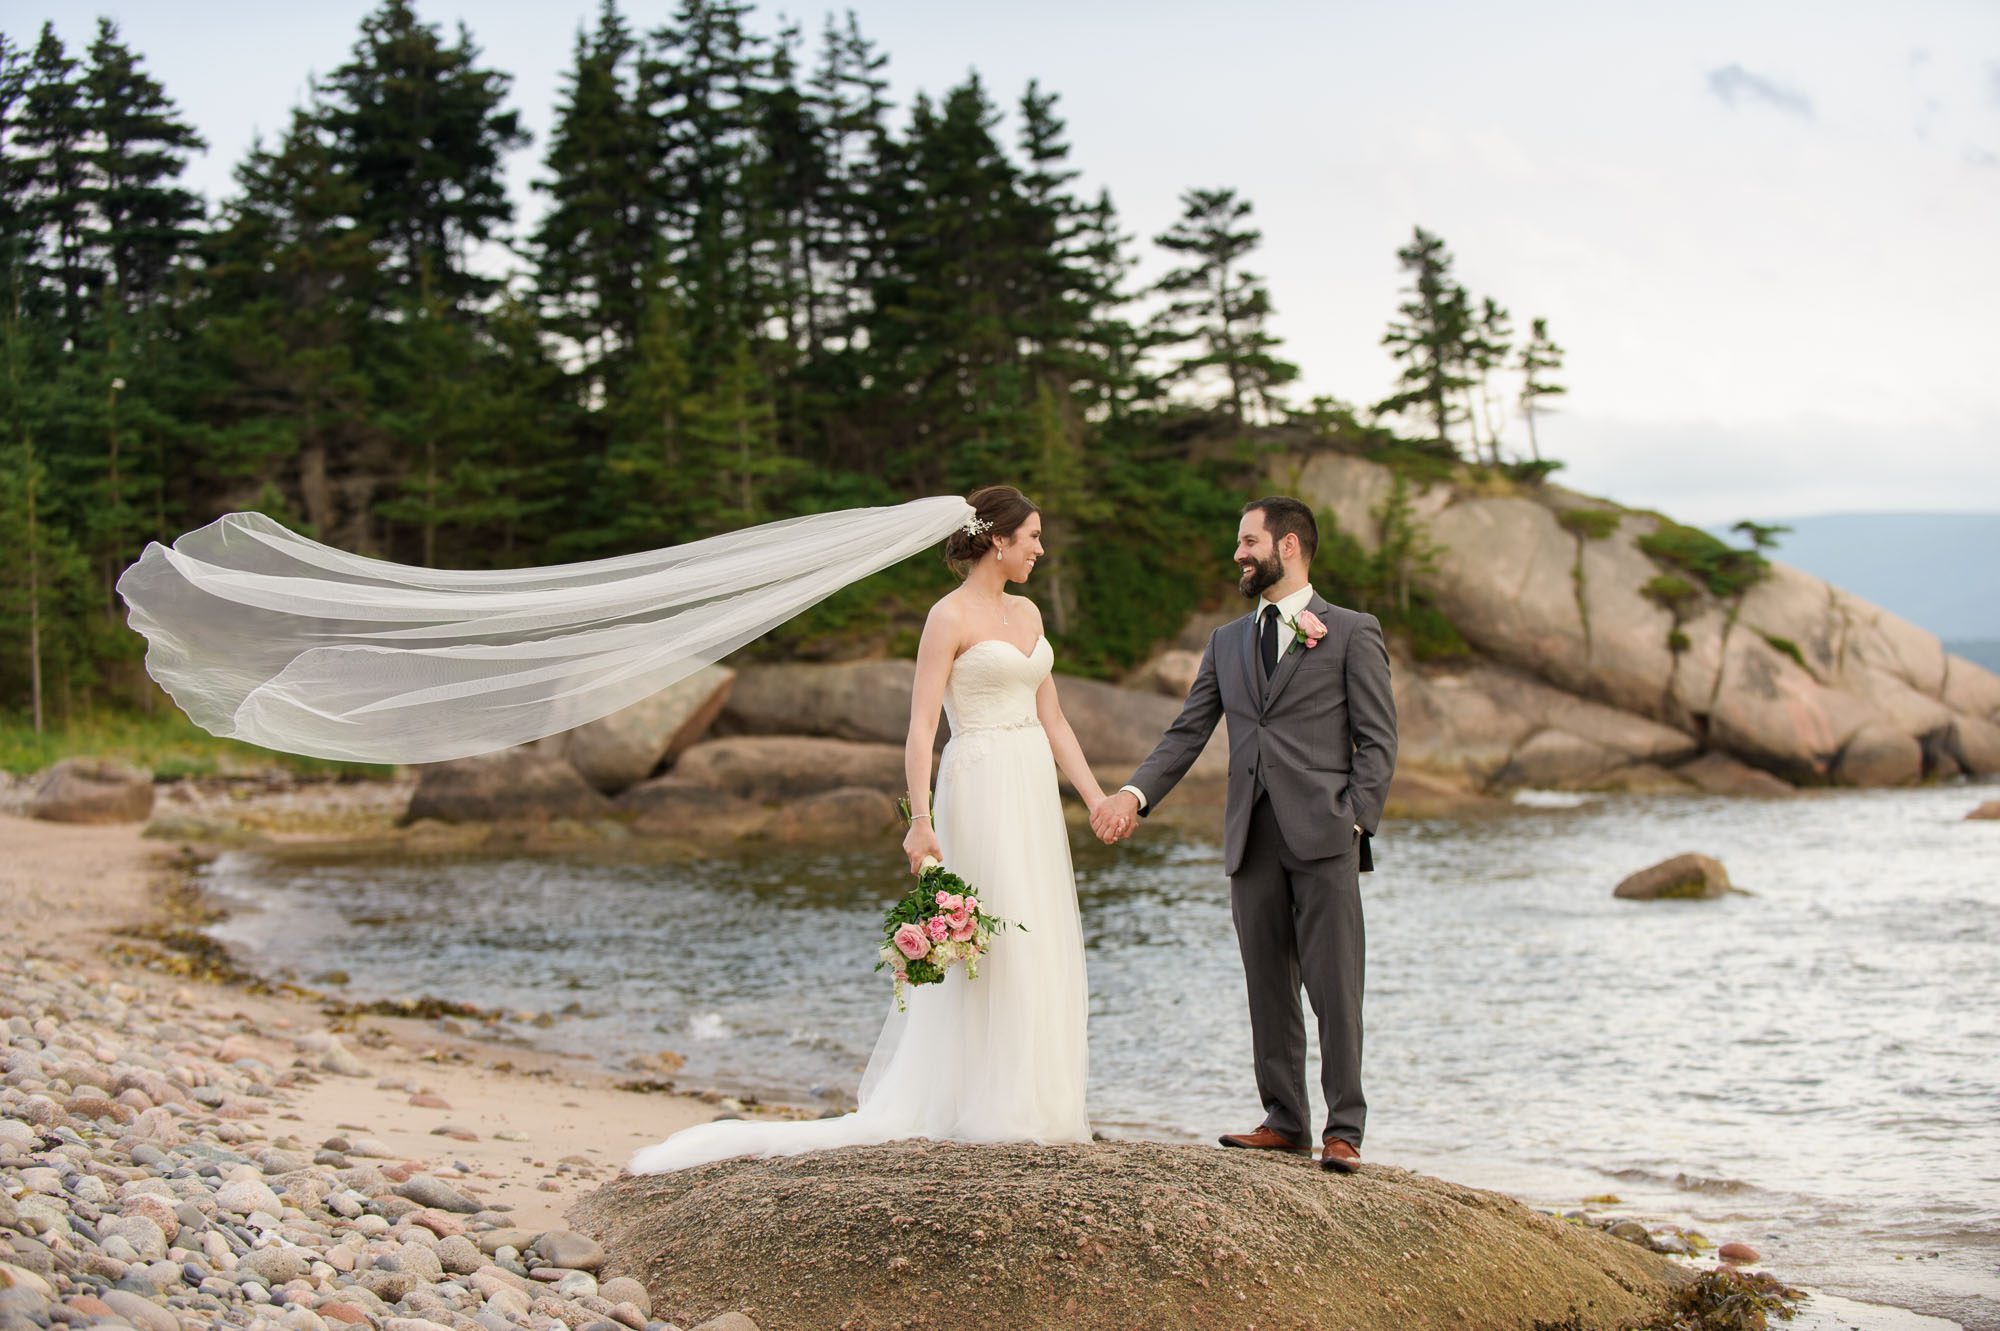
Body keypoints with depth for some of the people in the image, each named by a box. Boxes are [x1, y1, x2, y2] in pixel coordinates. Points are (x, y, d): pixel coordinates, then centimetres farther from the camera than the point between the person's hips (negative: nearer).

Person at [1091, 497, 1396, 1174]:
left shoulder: (1352, 633, 5)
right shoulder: (1227, 642, 19)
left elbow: (1378, 740, 0)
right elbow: (1187, 733, 11)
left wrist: (1355, 822, -11)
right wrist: (1133, 794, -4)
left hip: (1322, 838, -5)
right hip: (1253, 840, 5)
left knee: (1335, 987, -5)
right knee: (1267, 989, 7)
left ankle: (1344, 1129, 0)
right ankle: (1284, 1120, 15)